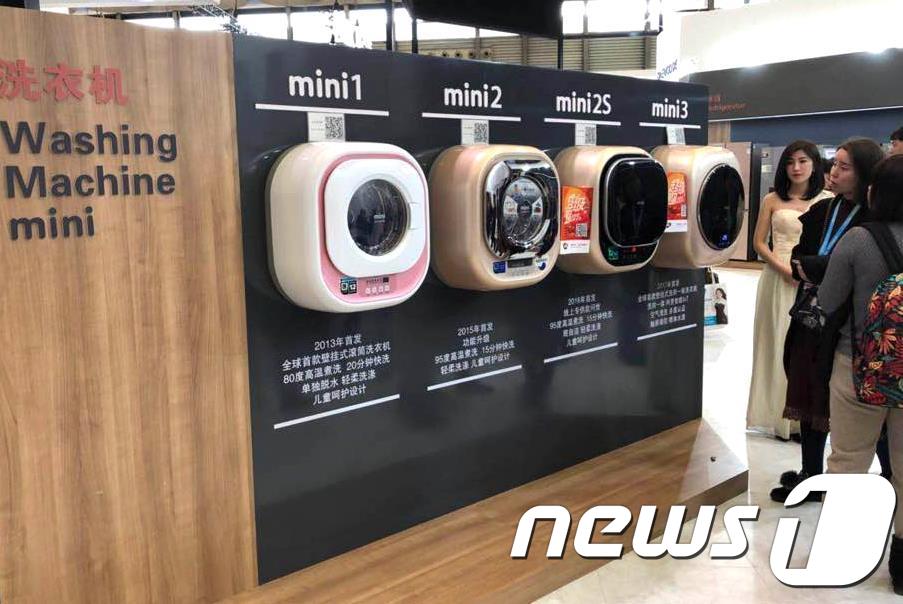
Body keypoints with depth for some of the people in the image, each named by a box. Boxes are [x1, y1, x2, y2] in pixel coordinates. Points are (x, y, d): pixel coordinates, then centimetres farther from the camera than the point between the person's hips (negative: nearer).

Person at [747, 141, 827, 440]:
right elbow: (759, 242, 3)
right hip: (778, 280, 0)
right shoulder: (772, 200, 4)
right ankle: (778, 416, 16)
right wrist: (784, 268, -10)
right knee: (778, 346, 5)